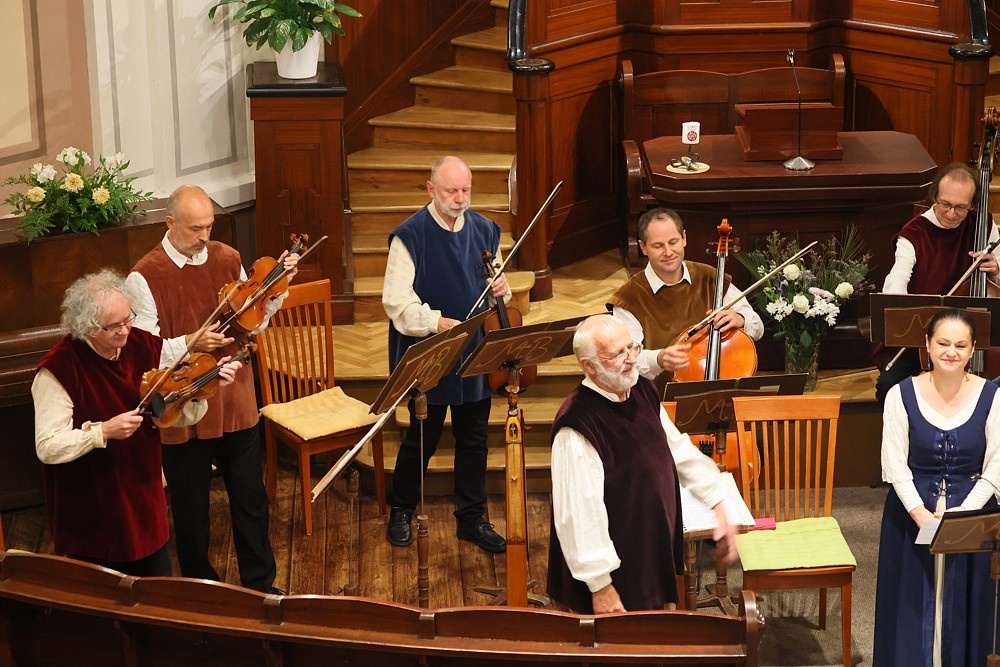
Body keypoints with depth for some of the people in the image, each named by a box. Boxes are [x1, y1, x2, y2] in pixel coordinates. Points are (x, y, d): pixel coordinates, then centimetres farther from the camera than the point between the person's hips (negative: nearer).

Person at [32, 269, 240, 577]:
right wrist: (103, 431, -32)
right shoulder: (59, 369, -21)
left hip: (146, 502, 6)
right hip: (92, 514, -6)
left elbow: (175, 414, 0)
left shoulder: (145, 347, -4)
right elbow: (47, 448, -23)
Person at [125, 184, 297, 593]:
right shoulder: (145, 278, -14)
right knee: (191, 509, 11)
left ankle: (260, 584, 29)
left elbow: (254, 323, 7)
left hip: (235, 404, 4)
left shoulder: (227, 258, 2)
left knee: (251, 498, 13)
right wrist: (189, 343, -30)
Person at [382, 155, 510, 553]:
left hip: (476, 355, 4)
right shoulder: (410, 236, -12)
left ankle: (472, 518, 24)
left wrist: (501, 290, -9)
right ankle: (401, 512, 29)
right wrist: (436, 322, -29)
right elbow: (397, 302, -16)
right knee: (422, 438, 8)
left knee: (474, 438, 11)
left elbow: (496, 285, 15)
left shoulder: (485, 231, 3)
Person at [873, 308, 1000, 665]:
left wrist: (962, 512, -18)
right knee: (914, 604, 5)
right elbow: (895, 466, -7)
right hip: (912, 513, 0)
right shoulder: (902, 395, -6)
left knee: (964, 605, 5)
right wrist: (922, 514, -19)